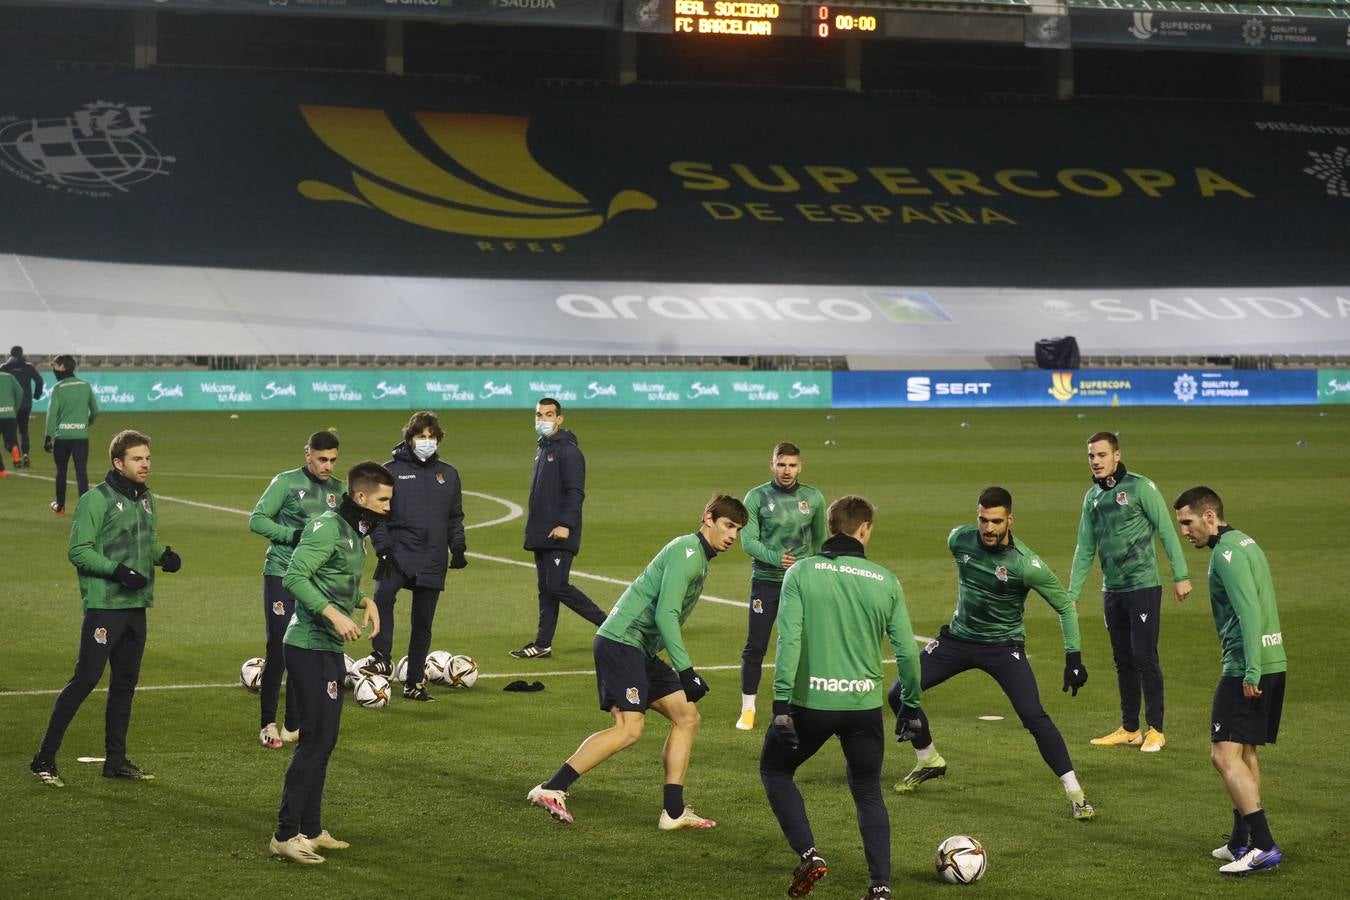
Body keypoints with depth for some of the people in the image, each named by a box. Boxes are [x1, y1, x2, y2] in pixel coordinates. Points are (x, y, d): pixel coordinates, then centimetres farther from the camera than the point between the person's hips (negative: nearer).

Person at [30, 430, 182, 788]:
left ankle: (116, 759, 21)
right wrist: (117, 570, -22)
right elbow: (78, 551, -13)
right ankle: (45, 758, -4)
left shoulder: (147, 499, 12)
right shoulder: (97, 500, -11)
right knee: (85, 680, -9)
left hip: (136, 606, 8)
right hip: (104, 606, -8)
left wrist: (164, 555, 1)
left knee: (125, 683, 12)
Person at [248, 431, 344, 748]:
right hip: (281, 577, -5)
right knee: (278, 653, -5)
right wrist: (295, 535, -18)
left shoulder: (338, 490, 9)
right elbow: (257, 520, -8)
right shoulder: (286, 482, -5)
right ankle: (268, 724, 5)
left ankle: (293, 725, 16)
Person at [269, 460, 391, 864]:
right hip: (310, 647, -10)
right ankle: (285, 834, -6)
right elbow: (294, 576, -25)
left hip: (331, 649, 10)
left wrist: (365, 600, 6)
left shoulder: (355, 532, 14)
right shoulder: (328, 527, -16)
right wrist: (334, 614, -29)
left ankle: (310, 829, 22)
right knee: (315, 740, -10)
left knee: (324, 740, 14)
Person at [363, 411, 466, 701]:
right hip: (399, 552, -3)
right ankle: (382, 658, -23)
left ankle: (414, 682, 14)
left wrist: (458, 548, 6)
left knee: (423, 621, 6)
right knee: (382, 595, -32)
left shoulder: (448, 474, 13)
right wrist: (383, 549, -10)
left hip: (433, 560, 3)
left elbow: (455, 517, 18)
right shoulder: (391, 471, 2)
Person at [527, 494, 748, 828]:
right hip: (620, 641, -10)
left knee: (687, 717, 7)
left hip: (642, 650, 10)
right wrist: (686, 671, -21)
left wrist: (684, 671, 24)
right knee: (628, 728, -20)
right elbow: (665, 615, -20)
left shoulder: (700, 558, 21)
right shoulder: (687, 551, -11)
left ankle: (673, 811, 8)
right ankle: (551, 789, -20)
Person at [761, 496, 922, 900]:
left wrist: (781, 703, -12)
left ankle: (808, 855, 8)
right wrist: (911, 706, 15)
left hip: (811, 700, -2)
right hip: (865, 704, 2)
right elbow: (907, 650, 2)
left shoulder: (801, 572, -5)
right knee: (868, 792, 20)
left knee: (775, 770, 22)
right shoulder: (886, 582, 1)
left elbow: (789, 640, -13)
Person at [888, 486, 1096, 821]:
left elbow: (1065, 606, -13)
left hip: (1004, 646, -5)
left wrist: (1073, 658, -18)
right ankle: (930, 762, 25)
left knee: (1034, 716, -22)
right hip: (958, 638, 5)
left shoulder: (1026, 564, -24)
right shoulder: (959, 539, -12)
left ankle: (1075, 795, -12)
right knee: (899, 695, -1)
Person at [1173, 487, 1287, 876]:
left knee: (1224, 754, -12)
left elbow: (1250, 611, -22)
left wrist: (1251, 672, -25)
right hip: (1273, 664, 10)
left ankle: (1263, 846, -19)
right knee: (1245, 753, 18)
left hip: (1247, 668, -10)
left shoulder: (1227, 554, -13)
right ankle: (1241, 843, 25)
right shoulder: (1245, 544, 18)